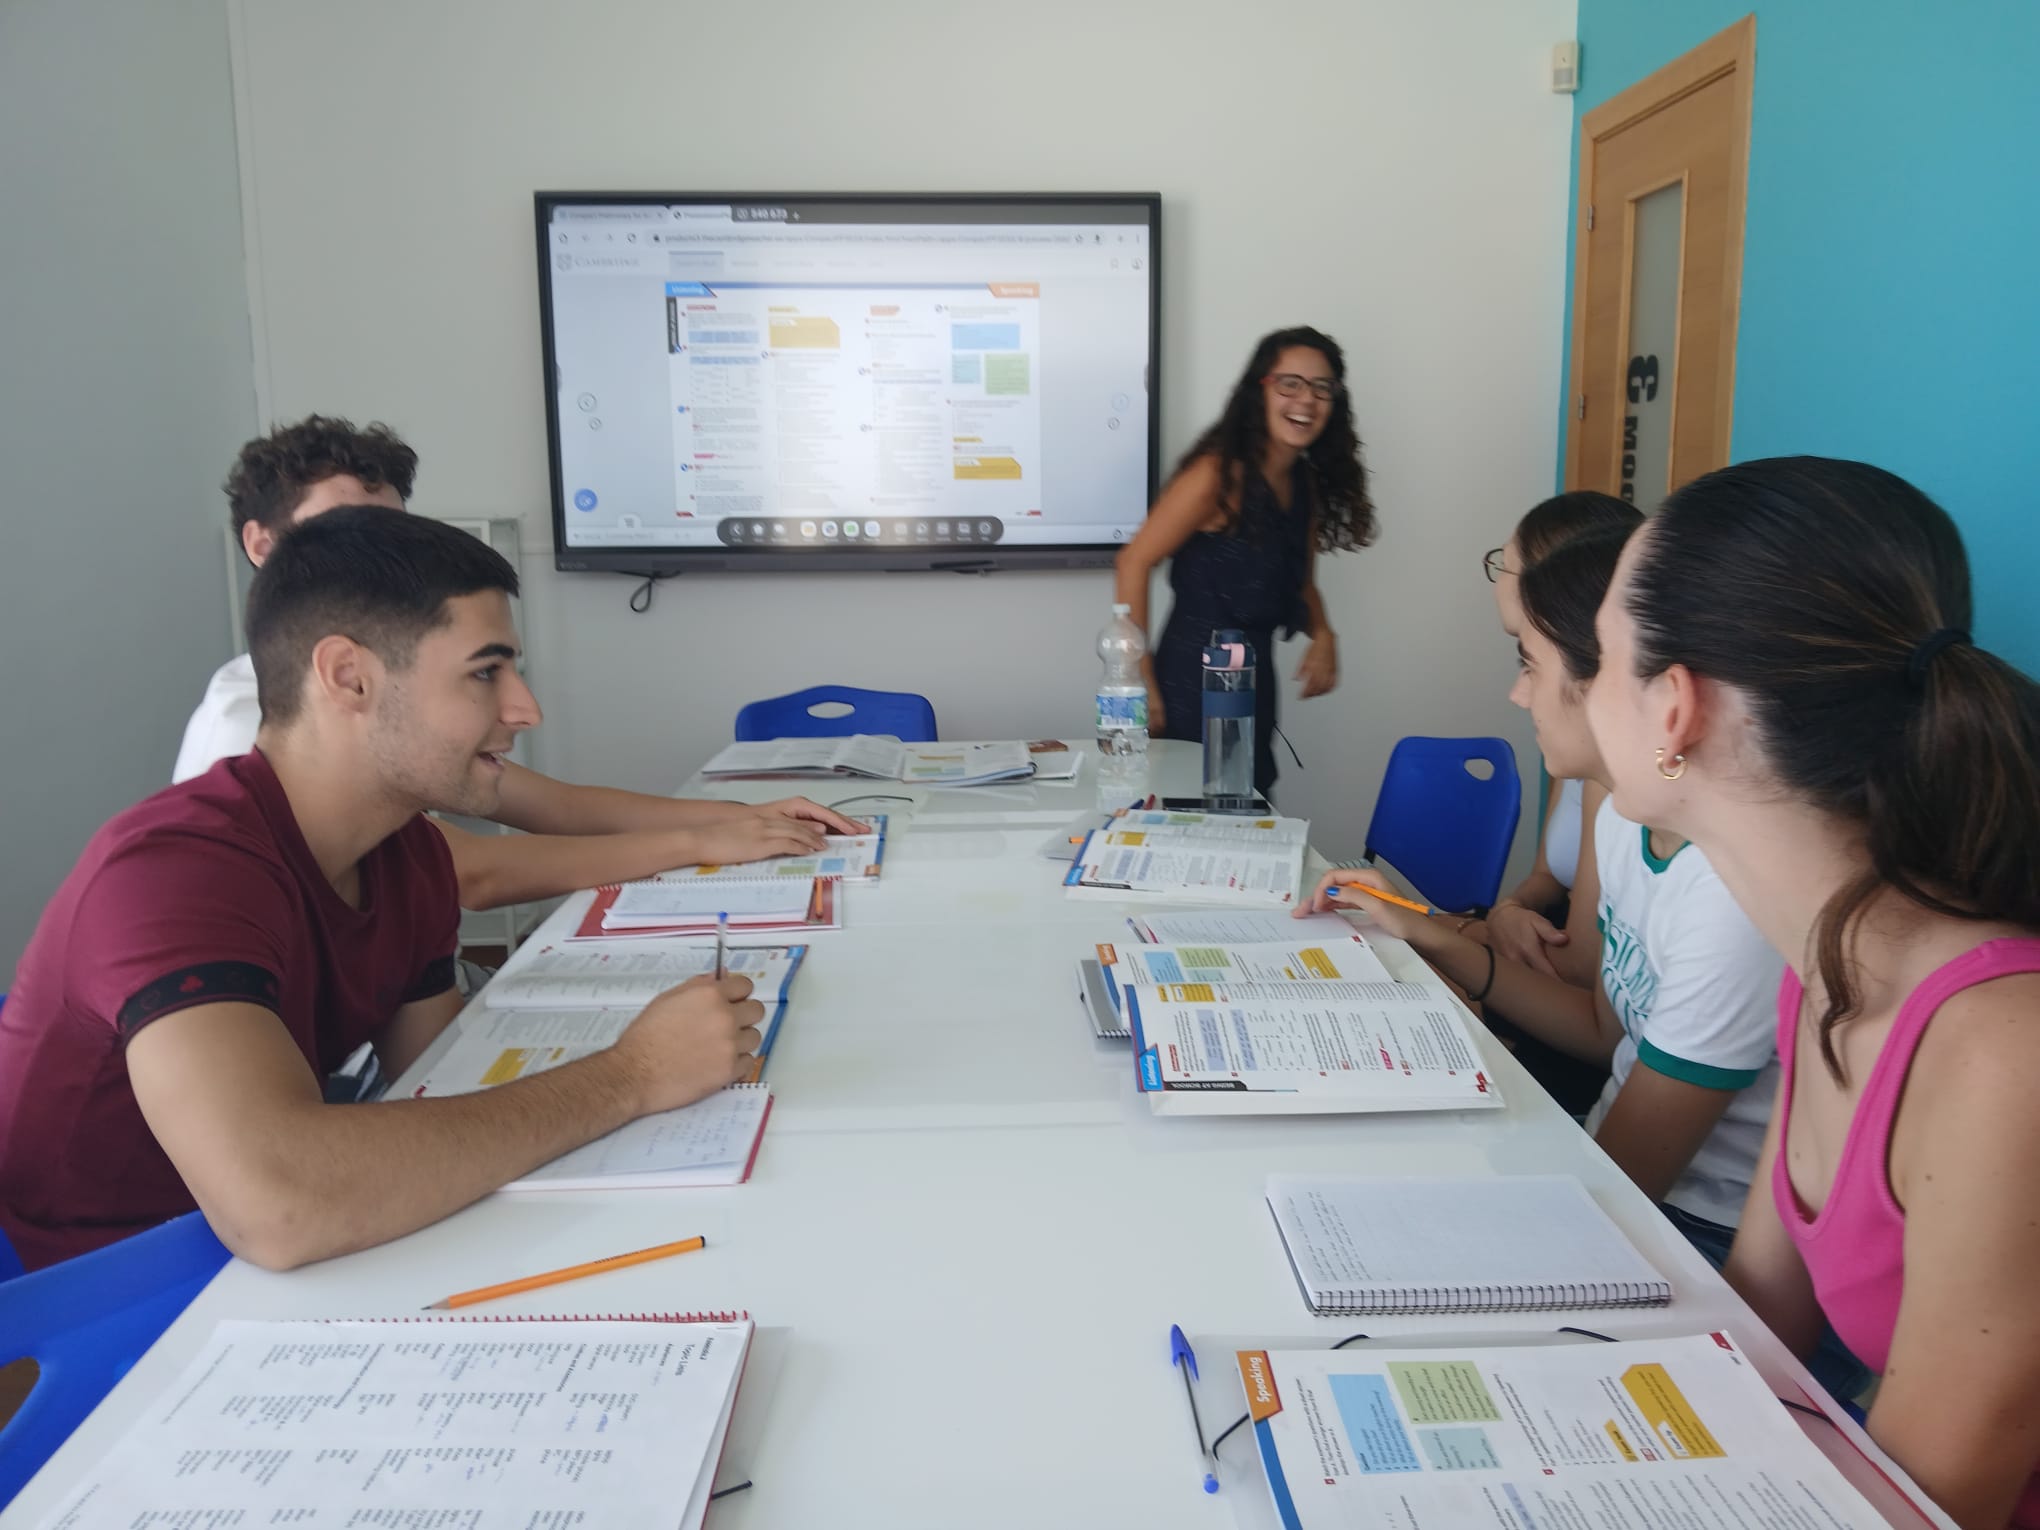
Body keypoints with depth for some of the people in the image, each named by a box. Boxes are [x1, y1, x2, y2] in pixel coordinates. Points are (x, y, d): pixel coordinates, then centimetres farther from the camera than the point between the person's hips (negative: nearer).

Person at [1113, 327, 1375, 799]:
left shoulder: (1306, 485, 9)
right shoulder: (1220, 473, -15)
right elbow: (1134, 563, -16)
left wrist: (1322, 634, -3)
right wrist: (1141, 678, -18)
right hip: (1193, 679, -8)